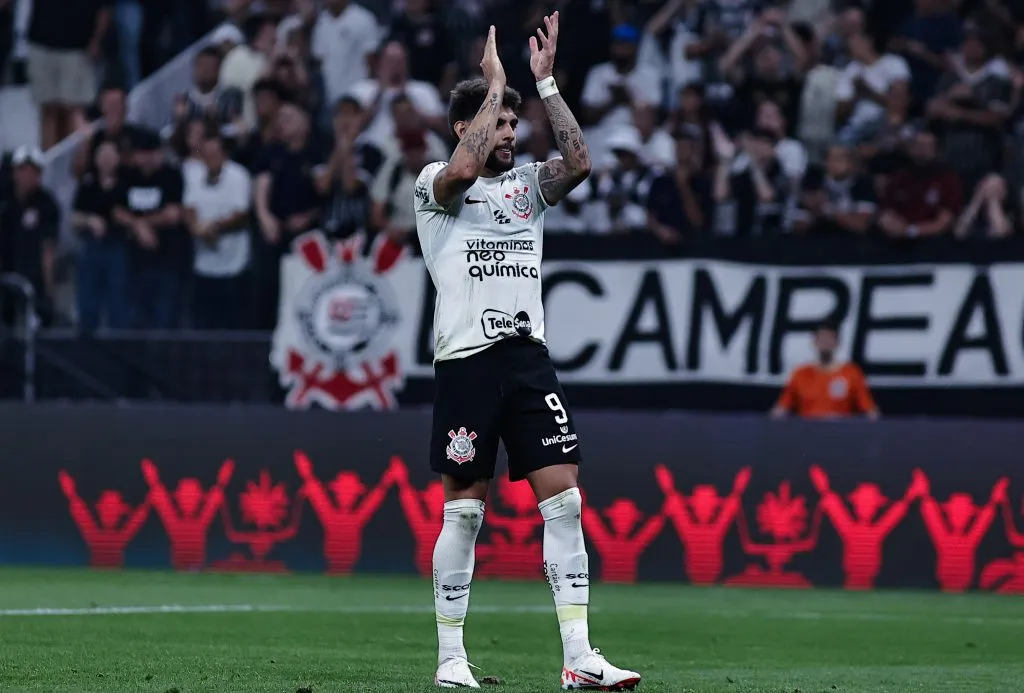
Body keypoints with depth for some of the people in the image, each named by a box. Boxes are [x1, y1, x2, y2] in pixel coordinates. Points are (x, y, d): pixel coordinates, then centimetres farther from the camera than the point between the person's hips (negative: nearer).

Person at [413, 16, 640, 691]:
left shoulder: (527, 183, 15)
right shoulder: (435, 184, 2)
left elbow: (580, 162, -4)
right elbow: (464, 168, -21)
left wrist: (547, 82, -3)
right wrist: (494, 84, -12)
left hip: (530, 358, 4)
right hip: (467, 360, -4)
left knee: (564, 499, -5)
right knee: (464, 511, 0)